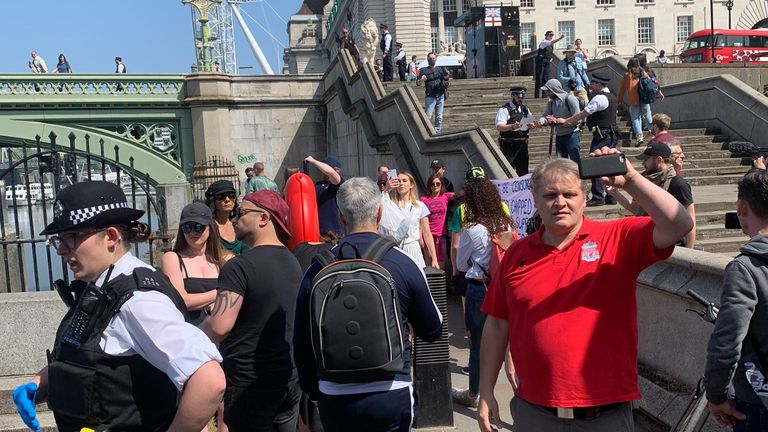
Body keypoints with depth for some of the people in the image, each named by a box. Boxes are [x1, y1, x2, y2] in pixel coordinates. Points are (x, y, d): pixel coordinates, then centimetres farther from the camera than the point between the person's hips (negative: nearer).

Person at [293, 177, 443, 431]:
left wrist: (314, 391, 18)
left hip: (334, 399, 2)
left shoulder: (316, 271, -5)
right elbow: (433, 331, 3)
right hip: (390, 396, -2)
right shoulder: (404, 265, -9)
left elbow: (301, 344, 3)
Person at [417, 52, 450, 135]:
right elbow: (418, 83, 1)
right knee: (427, 116, -10)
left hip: (440, 96, 3)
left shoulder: (441, 69, 16)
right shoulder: (424, 70, 8)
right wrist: (421, 80, -22)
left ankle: (437, 133, 10)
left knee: (439, 117, 4)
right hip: (430, 97, -3)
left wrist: (447, 76, -22)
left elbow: (445, 78, 2)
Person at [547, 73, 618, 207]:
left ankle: (598, 197, -7)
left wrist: (565, 121, -3)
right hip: (611, 135, 10)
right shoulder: (611, 97, 17)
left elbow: (583, 114, -13)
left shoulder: (599, 98, -14)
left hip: (601, 136, -10)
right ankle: (610, 196, 17)